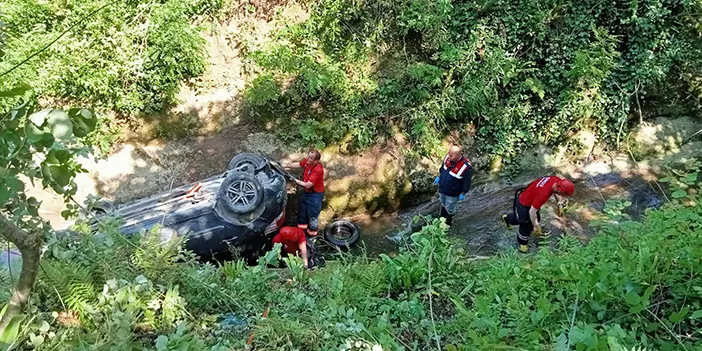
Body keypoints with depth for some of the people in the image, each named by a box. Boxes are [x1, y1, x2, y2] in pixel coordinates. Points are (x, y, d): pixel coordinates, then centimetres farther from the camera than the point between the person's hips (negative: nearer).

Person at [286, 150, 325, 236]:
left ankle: (313, 231, 30)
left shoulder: (318, 170, -35)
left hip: (315, 194, -8)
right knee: (302, 208, 25)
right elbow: (298, 165, 8)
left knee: (312, 213, 8)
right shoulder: (307, 161, -13)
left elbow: (307, 185, -33)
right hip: (306, 192, 8)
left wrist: (295, 180, -30)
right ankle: (303, 224, 47)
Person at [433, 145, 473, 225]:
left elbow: (467, 182, -21)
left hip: (452, 193, -6)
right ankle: (442, 217, 58)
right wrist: (439, 177, 13)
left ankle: (448, 221, 47)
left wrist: (463, 194, -12)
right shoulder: (448, 157, -18)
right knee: (443, 203, 30)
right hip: (442, 189, 6)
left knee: (449, 207, 18)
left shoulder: (466, 167, -35)